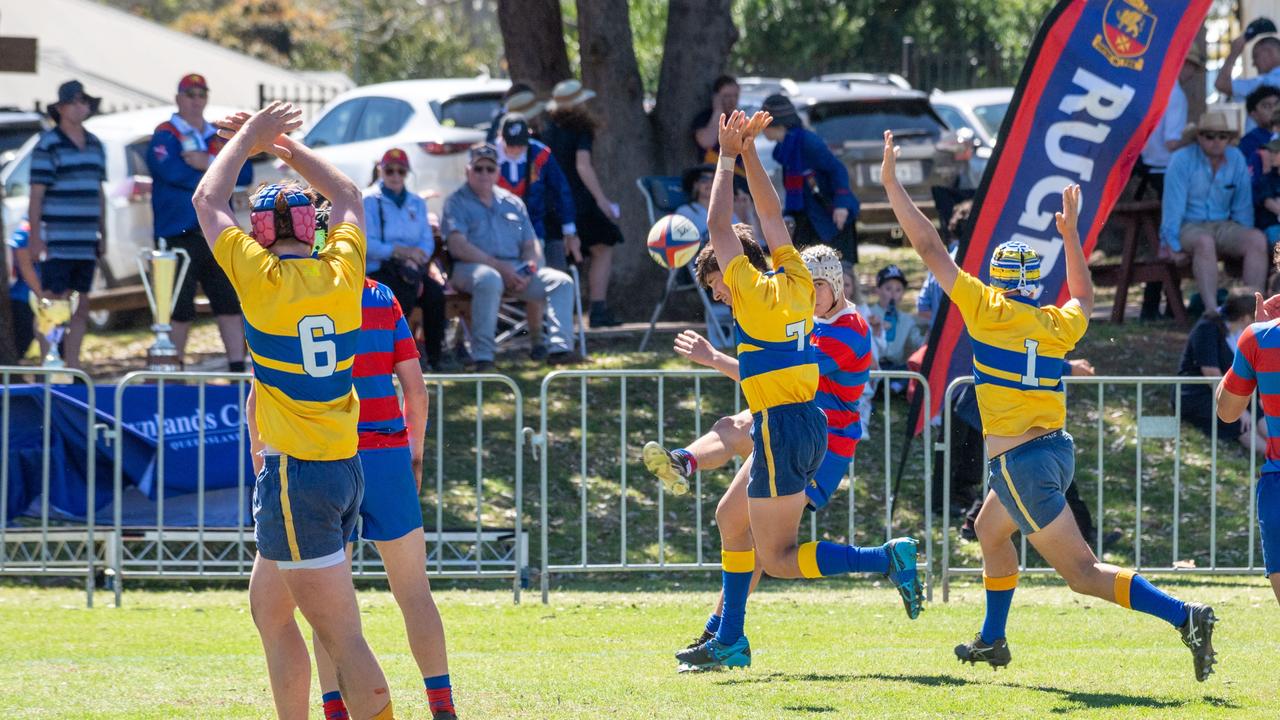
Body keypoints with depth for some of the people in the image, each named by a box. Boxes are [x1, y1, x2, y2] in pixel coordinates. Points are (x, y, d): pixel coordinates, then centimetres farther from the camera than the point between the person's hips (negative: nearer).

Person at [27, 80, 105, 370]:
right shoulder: (48, 145, -6)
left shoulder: (94, 145, 14)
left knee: (81, 305, 7)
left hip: (86, 244, 6)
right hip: (57, 243, -6)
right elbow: (36, 194, -8)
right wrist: (35, 236, -14)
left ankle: (73, 365, 13)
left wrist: (102, 235, 18)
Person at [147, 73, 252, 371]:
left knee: (230, 301, 1)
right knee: (179, 308, -2)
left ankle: (237, 367, 3)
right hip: (178, 233, -5)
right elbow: (171, 171, -17)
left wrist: (208, 164, -11)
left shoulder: (221, 138, 18)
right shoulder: (165, 136, 2)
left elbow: (245, 174, 4)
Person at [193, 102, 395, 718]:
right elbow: (347, 196, 24)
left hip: (293, 476, -7)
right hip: (343, 466, 7)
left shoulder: (264, 280, -10)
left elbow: (207, 201, 3)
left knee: (342, 638, -11)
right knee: (268, 608, 23)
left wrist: (246, 140, 15)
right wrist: (281, 144, 28)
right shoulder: (341, 274, 4)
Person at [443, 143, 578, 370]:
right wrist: (500, 267, -18)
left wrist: (528, 270, -5)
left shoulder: (512, 203, 22)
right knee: (489, 279, -41)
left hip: (515, 269, 6)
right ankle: (482, 357, -38)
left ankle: (560, 348, -24)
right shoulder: (457, 203, 4)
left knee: (562, 281, -14)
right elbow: (458, 247, -10)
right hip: (471, 268, -6)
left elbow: (531, 244, 19)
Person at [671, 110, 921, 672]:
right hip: (808, 424, 9)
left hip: (781, 430, -9)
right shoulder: (796, 283, 8)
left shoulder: (753, 291, -12)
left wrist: (729, 157, 0)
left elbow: (718, 225, -8)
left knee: (779, 559, -4)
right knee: (735, 526, 18)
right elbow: (772, 217, 18)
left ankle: (888, 559, -15)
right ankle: (729, 642, 21)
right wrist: (749, 152, 16)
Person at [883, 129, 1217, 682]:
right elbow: (1083, 297, 34)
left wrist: (891, 182, 2)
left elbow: (929, 247, -5)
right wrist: (1070, 232, 41)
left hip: (1022, 464, -8)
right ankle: (992, 640, 43)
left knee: (1083, 573, -9)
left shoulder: (988, 311, -9)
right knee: (990, 530, 32)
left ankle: (1183, 616, -23)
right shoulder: (1059, 326, 7)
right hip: (1058, 448, 8)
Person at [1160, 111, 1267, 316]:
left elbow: (1243, 207, 12)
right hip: (1187, 227, -4)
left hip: (1222, 226, 4)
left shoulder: (1236, 159, 6)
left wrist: (1243, 242, 5)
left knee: (1257, 239, -26)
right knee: (1204, 242, -39)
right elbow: (1173, 206, -10)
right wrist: (1173, 246, -14)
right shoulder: (1182, 160, -8)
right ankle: (1212, 312, -48)